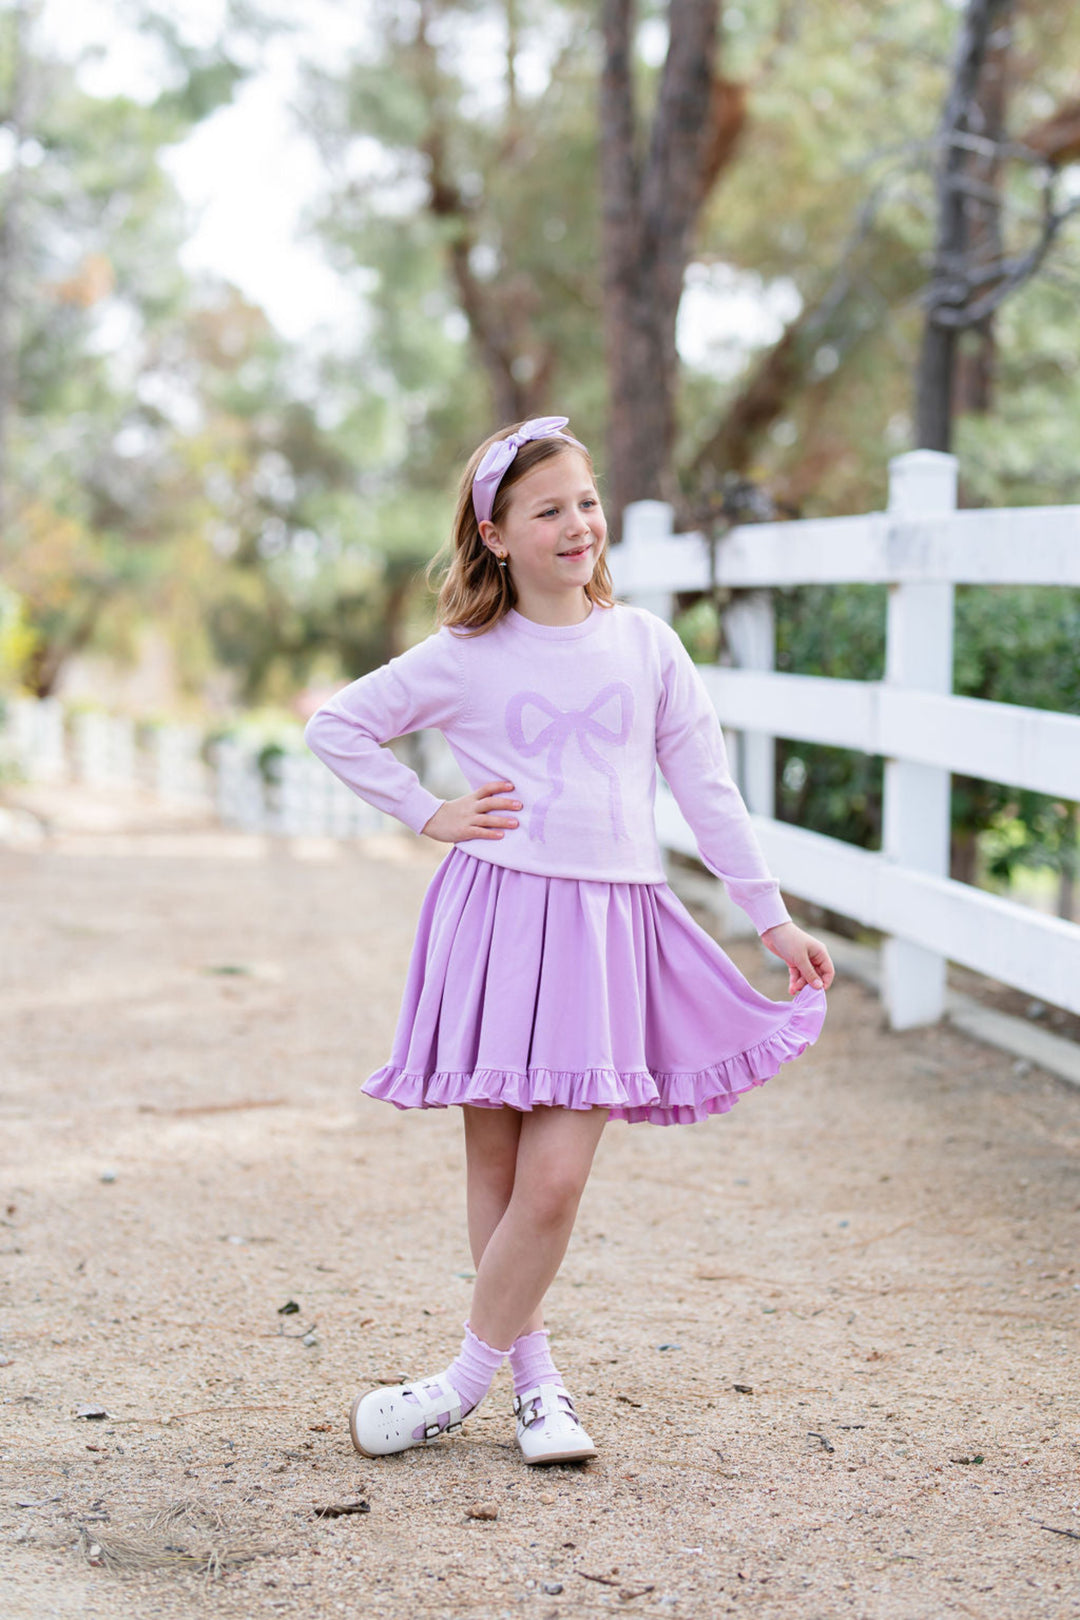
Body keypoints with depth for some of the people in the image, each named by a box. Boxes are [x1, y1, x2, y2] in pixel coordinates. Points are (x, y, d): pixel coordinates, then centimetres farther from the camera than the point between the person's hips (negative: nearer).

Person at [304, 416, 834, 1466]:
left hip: (607, 929, 0)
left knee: (553, 1183, -8)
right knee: (495, 1168, 4)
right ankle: (535, 1378, 19)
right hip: (496, 916, 0)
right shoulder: (466, 658, 2)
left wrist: (772, 918, 11)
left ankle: (467, 1382, 7)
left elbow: (705, 786, 11)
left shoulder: (644, 643, 7)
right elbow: (336, 726, 12)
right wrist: (428, 815, 4)